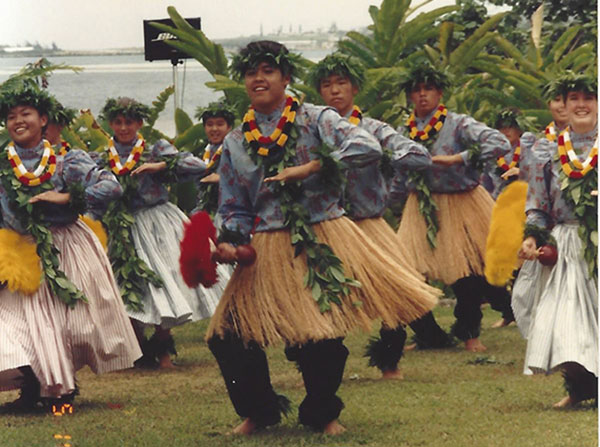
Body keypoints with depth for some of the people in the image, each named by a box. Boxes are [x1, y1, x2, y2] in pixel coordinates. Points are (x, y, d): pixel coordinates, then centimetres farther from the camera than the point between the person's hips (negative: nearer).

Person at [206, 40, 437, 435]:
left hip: (323, 243, -3)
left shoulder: (316, 120, -1)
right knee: (228, 337, -7)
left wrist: (309, 168, -21)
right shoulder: (235, 143, 12)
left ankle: (321, 414, 24)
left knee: (325, 336, -5)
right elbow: (234, 209, 16)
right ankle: (259, 412, 19)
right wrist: (227, 241, -5)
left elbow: (368, 148, -17)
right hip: (267, 251, 3)